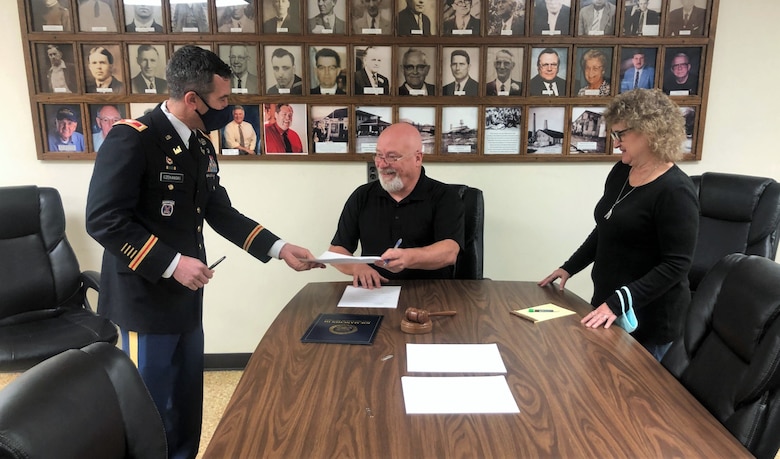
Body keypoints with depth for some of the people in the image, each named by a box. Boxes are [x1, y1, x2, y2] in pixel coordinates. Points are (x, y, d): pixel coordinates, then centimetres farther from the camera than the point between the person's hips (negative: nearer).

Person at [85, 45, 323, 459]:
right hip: (146, 298, -7)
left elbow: (220, 212, 9)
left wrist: (279, 248, 2)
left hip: (187, 296, 8)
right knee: (153, 408, 8)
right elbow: (104, 221, -23)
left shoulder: (201, 144, 6)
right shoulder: (131, 138, -19)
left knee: (188, 401, 20)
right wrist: (171, 264, -24)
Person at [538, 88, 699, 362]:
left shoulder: (675, 191, -20)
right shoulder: (621, 172, 4)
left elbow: (676, 265, -23)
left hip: (648, 318, -8)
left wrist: (619, 303, -29)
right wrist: (569, 268, 11)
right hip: (607, 304, 8)